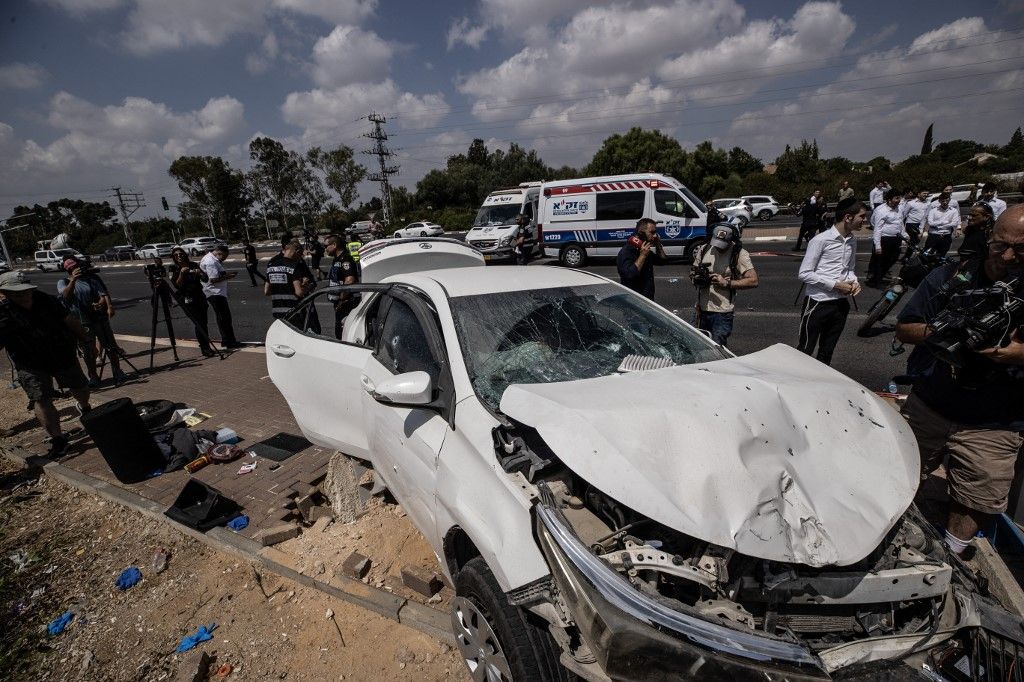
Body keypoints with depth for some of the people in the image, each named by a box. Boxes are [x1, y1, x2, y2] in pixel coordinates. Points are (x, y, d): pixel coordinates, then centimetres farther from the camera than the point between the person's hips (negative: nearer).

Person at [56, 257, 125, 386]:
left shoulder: (92, 278, 7)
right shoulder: (63, 282, 4)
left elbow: (103, 293, -3)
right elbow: (66, 295, -17)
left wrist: (109, 306, -23)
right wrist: (73, 280, -32)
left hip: (100, 318, 1)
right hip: (82, 323, -1)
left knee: (111, 347, 5)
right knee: (88, 352, 5)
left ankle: (117, 372, 17)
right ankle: (93, 377, 17)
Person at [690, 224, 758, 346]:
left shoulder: (739, 254, -7)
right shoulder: (704, 250, 5)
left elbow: (753, 281, -13)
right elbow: (693, 271, 16)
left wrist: (726, 283, -19)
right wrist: (695, 279, -8)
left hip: (723, 312, -5)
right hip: (701, 309, 5)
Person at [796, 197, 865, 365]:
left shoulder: (852, 240, 9)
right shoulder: (821, 240, -14)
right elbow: (804, 274, -15)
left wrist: (854, 281, 0)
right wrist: (835, 284, -17)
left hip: (841, 303, 7)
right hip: (818, 303, -7)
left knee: (827, 352, 16)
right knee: (805, 351, 0)